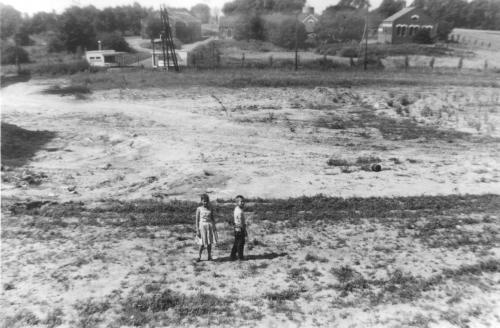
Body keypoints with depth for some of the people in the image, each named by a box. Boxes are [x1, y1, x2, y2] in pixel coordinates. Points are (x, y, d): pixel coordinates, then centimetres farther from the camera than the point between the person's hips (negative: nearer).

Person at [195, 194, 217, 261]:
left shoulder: (210, 209, 5)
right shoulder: (199, 209, -3)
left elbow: (212, 218, 11)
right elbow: (197, 220, -2)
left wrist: (214, 227, 4)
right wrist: (197, 230, -7)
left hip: (210, 225, 3)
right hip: (202, 226, -3)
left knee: (209, 242, 6)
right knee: (202, 243, -3)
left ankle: (209, 256, 17)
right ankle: (199, 256, 13)